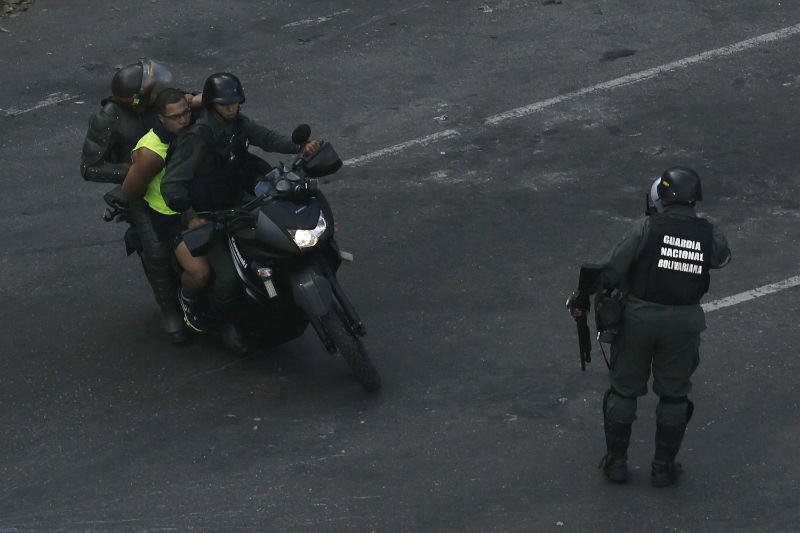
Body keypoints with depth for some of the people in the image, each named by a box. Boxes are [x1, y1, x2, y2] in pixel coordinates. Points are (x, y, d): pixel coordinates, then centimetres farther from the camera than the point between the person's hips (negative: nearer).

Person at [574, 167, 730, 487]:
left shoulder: (648, 228, -12)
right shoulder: (709, 235, -5)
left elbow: (611, 268, -12)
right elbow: (722, 257, 19)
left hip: (639, 317, -1)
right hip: (683, 325, 1)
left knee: (625, 389, 15)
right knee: (674, 394, 16)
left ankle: (616, 461, 22)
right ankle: (663, 467, 20)